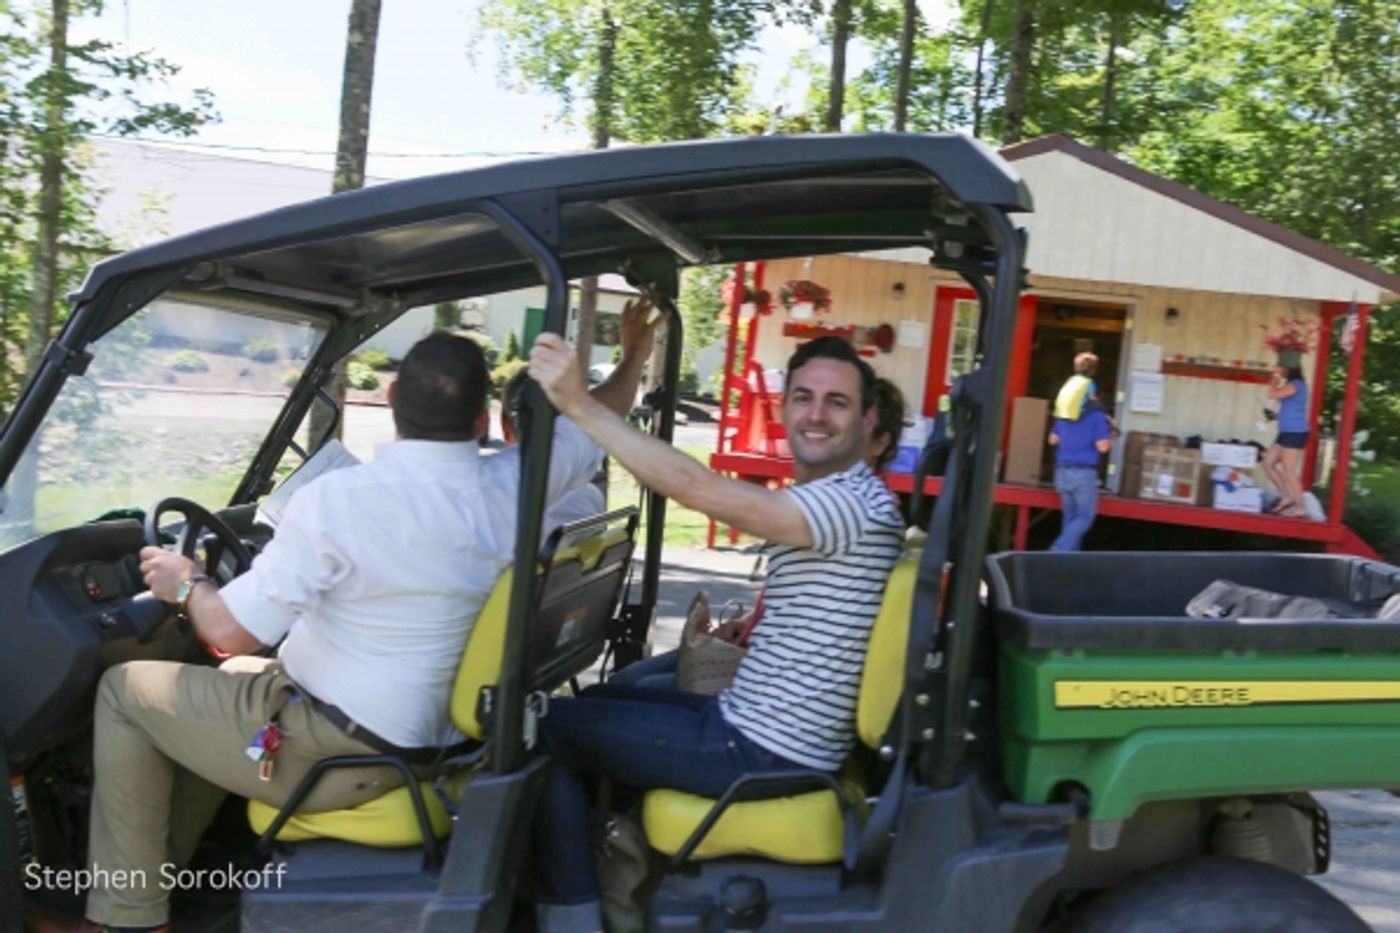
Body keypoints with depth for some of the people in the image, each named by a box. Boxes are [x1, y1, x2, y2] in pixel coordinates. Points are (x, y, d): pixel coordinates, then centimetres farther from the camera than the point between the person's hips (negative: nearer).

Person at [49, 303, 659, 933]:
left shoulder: (336, 498, -23)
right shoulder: (509, 487, -8)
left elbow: (230, 633, -18)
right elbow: (599, 417, 11)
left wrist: (185, 586, 3)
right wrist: (635, 355, 29)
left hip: (336, 751, -7)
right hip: (426, 734, 7)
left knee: (125, 689, 11)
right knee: (238, 678, 30)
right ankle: (161, 862, 35)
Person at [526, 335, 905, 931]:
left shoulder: (852, 503, -22)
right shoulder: (826, 500, 10)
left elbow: (697, 488, -32)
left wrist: (577, 402, -32)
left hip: (764, 752, -10)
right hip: (758, 725, 10)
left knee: (551, 724, -3)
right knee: (598, 701, 23)